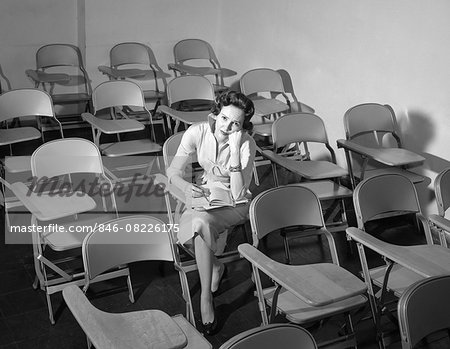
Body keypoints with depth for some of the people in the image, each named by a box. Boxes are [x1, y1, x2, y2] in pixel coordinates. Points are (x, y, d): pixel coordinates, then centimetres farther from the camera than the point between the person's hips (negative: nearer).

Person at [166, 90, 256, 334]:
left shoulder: (246, 144, -21)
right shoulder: (198, 132, -13)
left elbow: (238, 193, -27)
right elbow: (173, 171, -6)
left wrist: (234, 149, -34)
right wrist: (186, 186, -29)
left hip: (235, 204, -3)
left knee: (200, 221, -34)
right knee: (196, 224, -32)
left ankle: (206, 299, -21)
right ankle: (215, 267, 1)